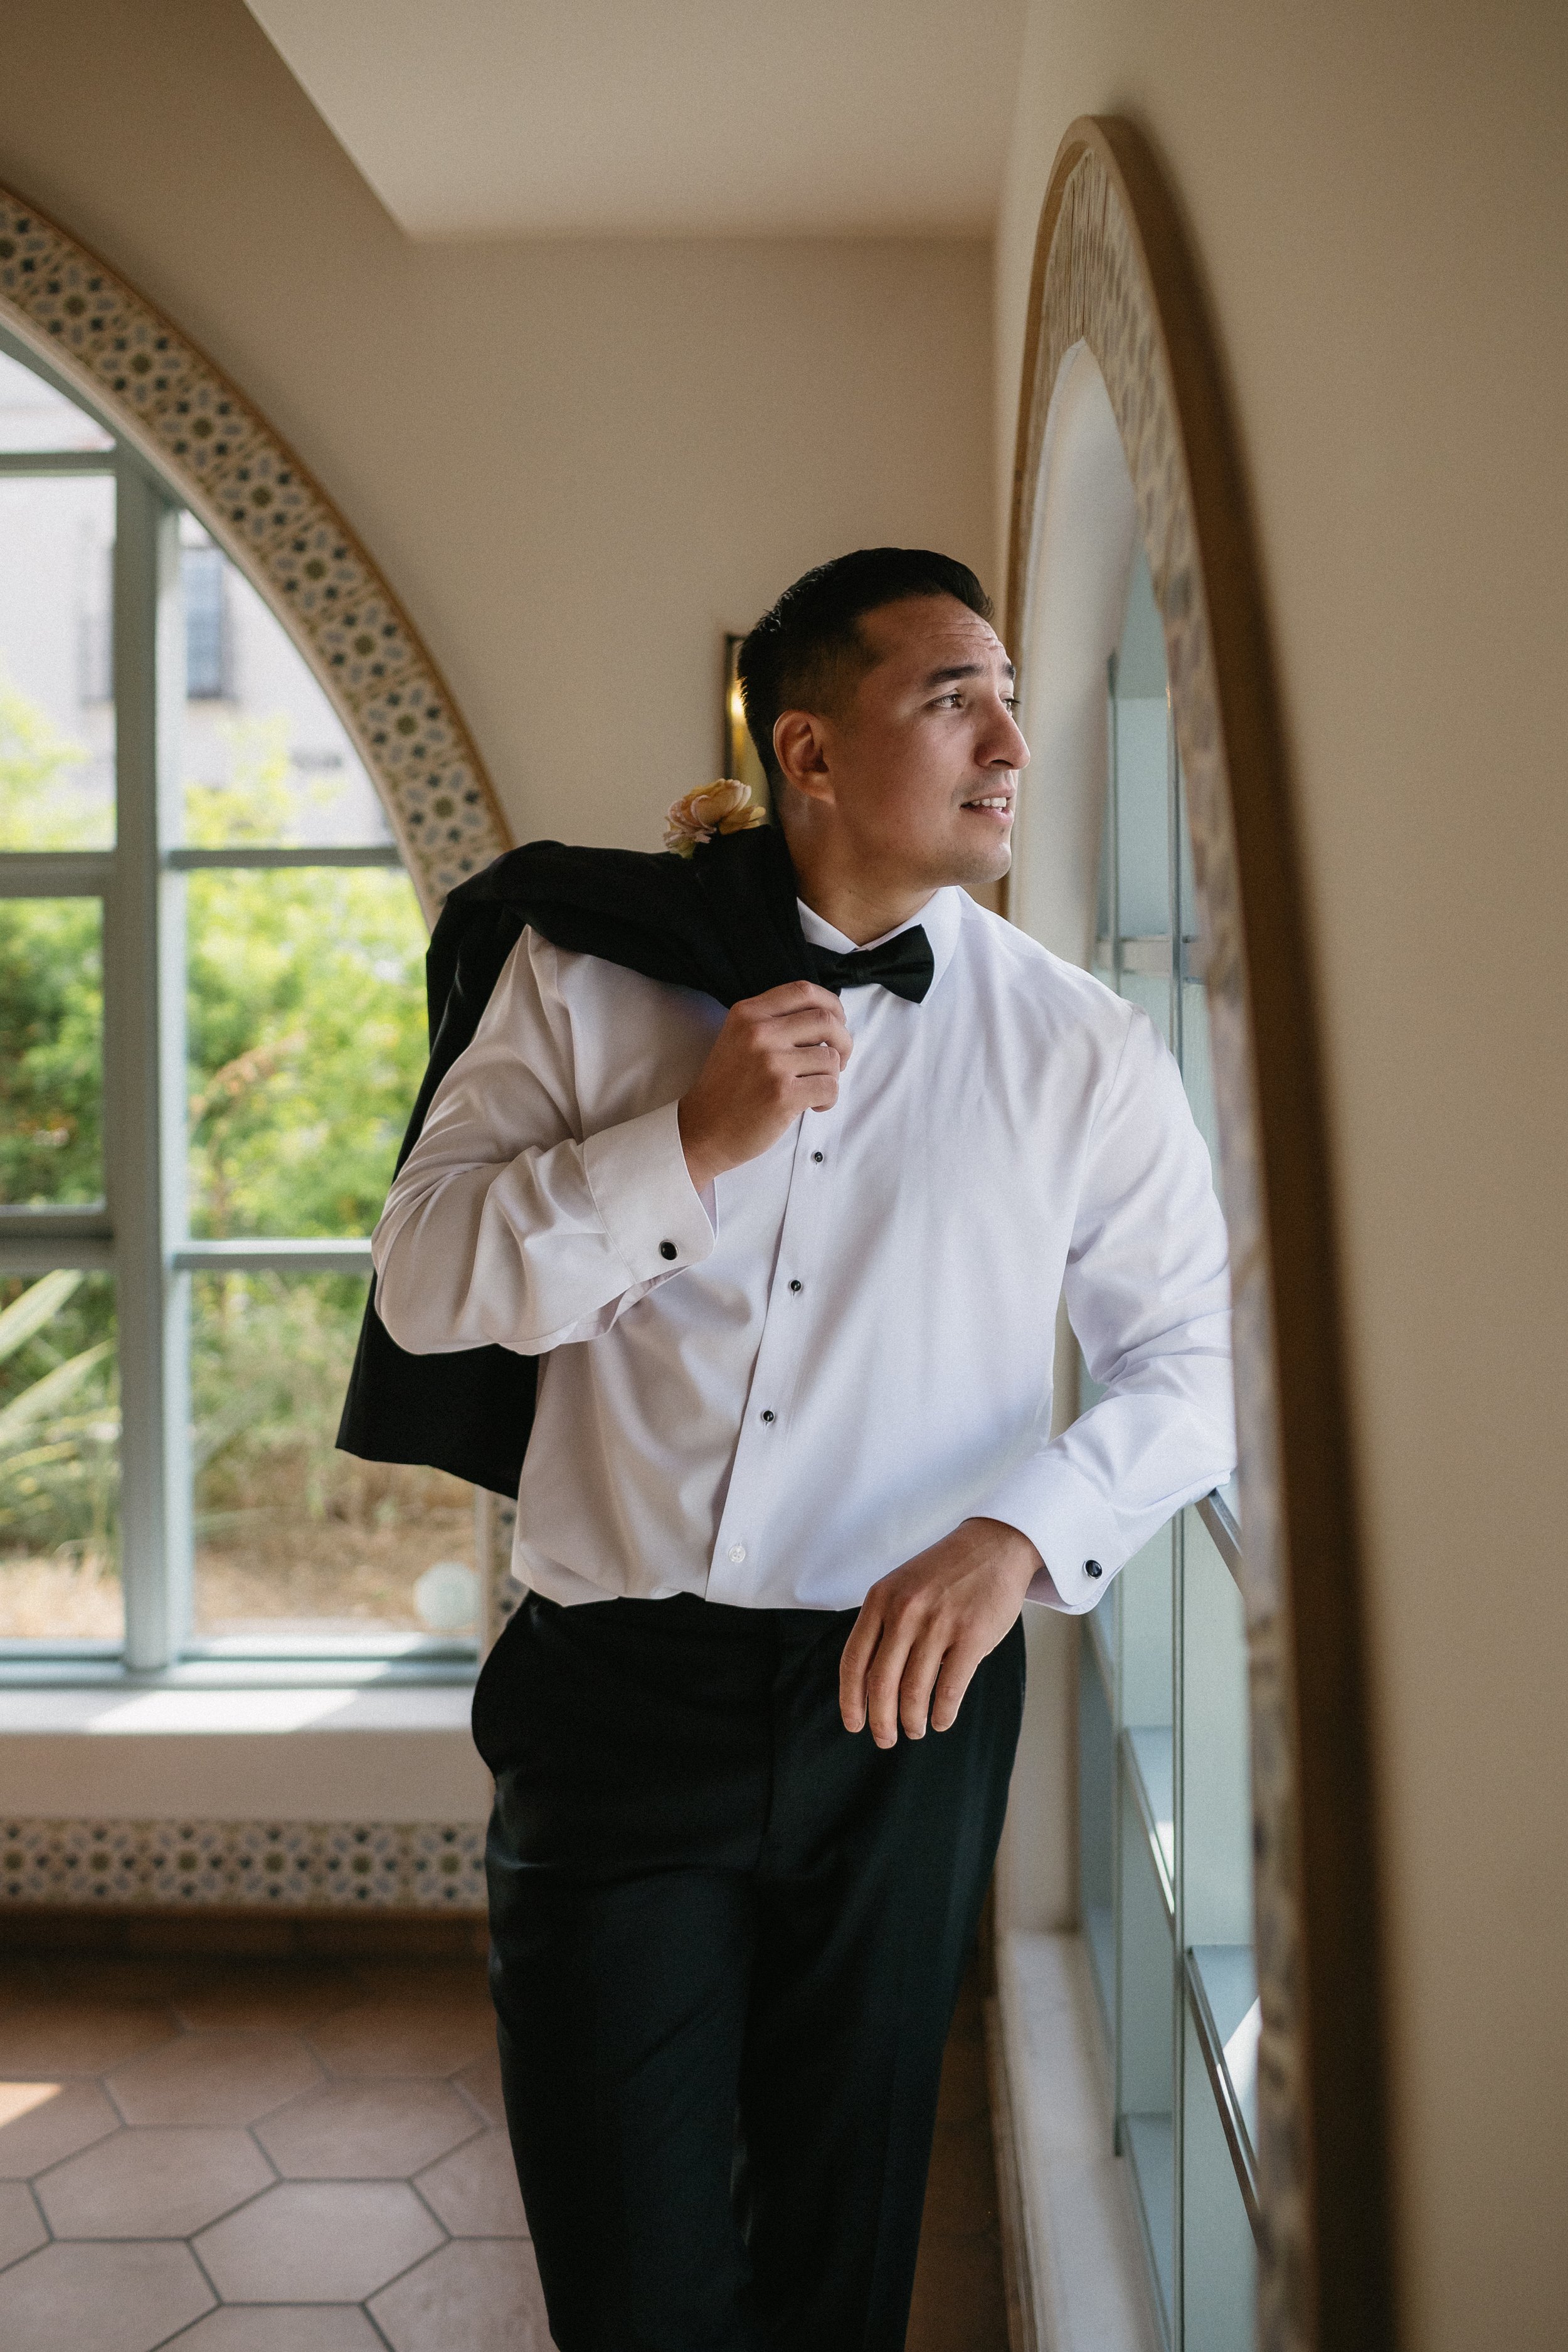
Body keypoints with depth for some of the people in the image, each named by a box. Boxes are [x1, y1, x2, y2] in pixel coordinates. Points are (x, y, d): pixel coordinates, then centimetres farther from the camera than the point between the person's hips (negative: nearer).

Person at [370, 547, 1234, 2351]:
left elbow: (1193, 1352, 1)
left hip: (902, 1695, 1)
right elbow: (422, 1284, -3)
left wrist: (1017, 1531, -17)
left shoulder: (1082, 1049, 1)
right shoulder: (592, 972, 0)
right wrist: (695, 1145, -16)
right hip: (615, 1702, 0)